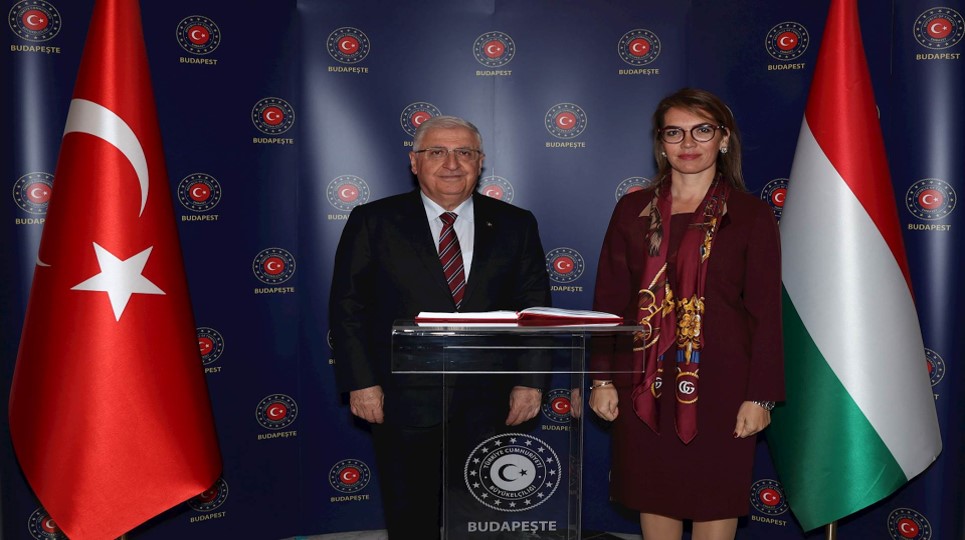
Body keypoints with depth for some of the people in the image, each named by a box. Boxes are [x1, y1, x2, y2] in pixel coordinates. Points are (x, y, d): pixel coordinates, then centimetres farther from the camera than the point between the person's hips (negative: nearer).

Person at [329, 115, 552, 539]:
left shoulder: (515, 225, 6)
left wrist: (531, 382, -1)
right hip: (404, 405, -1)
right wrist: (361, 382, -7)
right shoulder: (373, 222, 1)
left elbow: (536, 310, 6)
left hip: (490, 405, 2)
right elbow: (347, 307, 0)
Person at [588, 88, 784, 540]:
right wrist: (602, 378, 1)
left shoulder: (751, 216, 1)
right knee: (654, 503, 10)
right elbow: (608, 299, 7)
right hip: (645, 385, 2)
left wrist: (760, 396, -6)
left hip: (719, 385, -2)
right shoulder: (634, 210, 7)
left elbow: (765, 313, -1)